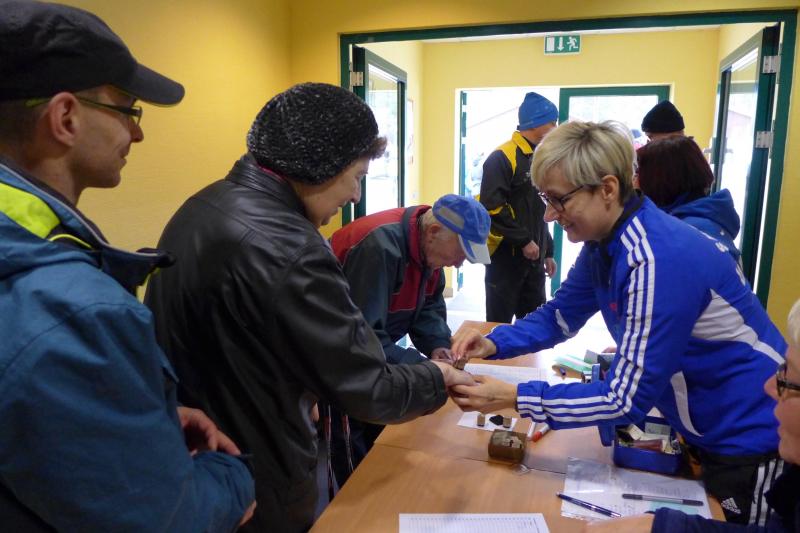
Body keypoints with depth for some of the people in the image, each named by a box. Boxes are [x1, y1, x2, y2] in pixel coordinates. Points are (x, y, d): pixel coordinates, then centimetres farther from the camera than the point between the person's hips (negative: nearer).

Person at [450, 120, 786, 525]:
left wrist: (513, 398, -31)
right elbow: (560, 316, 4)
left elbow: (626, 400, -31)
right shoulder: (604, 240, -6)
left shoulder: (659, 261, -34)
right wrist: (493, 344, -13)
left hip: (749, 440, -8)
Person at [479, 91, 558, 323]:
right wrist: (524, 241, -19)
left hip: (533, 259, 8)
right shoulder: (502, 157, -13)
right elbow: (493, 207, -21)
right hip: (505, 256, -8)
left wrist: (547, 252, 17)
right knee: (499, 325, 2)